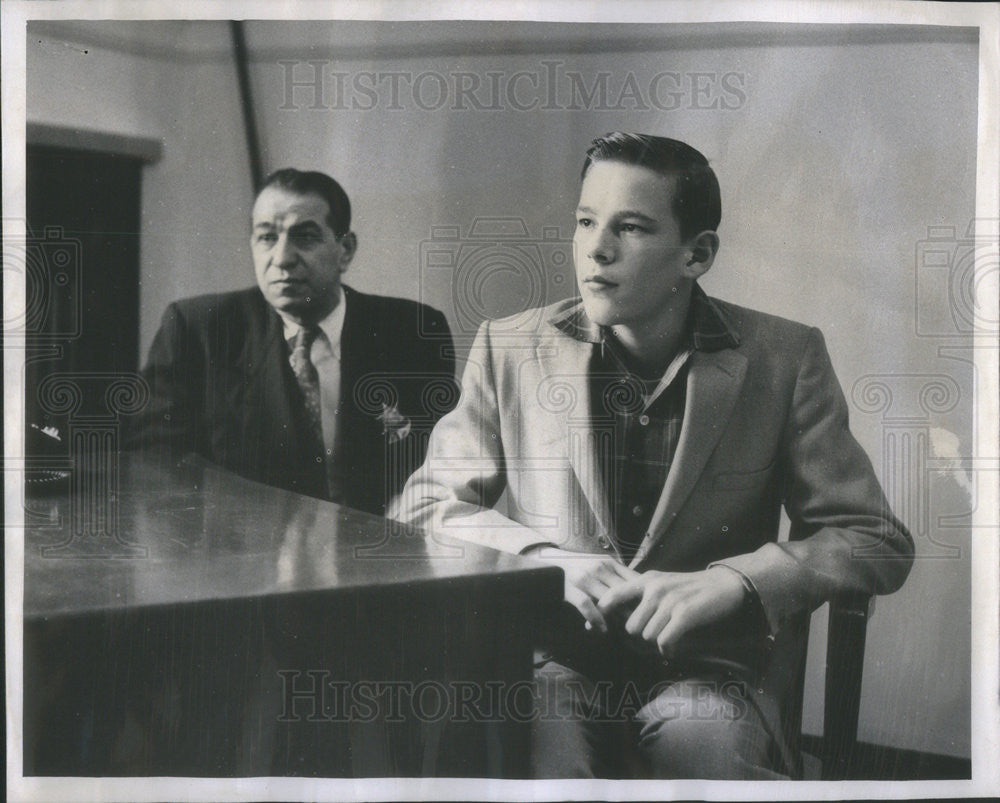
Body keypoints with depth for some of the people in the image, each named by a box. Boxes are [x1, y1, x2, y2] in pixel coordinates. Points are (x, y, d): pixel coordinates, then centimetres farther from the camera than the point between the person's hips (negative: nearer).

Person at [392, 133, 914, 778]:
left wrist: (729, 582, -16)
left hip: (705, 669, 0)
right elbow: (422, 507, 8)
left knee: (703, 746, -32)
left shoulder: (784, 358, 2)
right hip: (551, 659, 0)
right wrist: (543, 560, -11)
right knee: (537, 751, -31)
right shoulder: (510, 349, 5)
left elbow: (879, 541, 2)